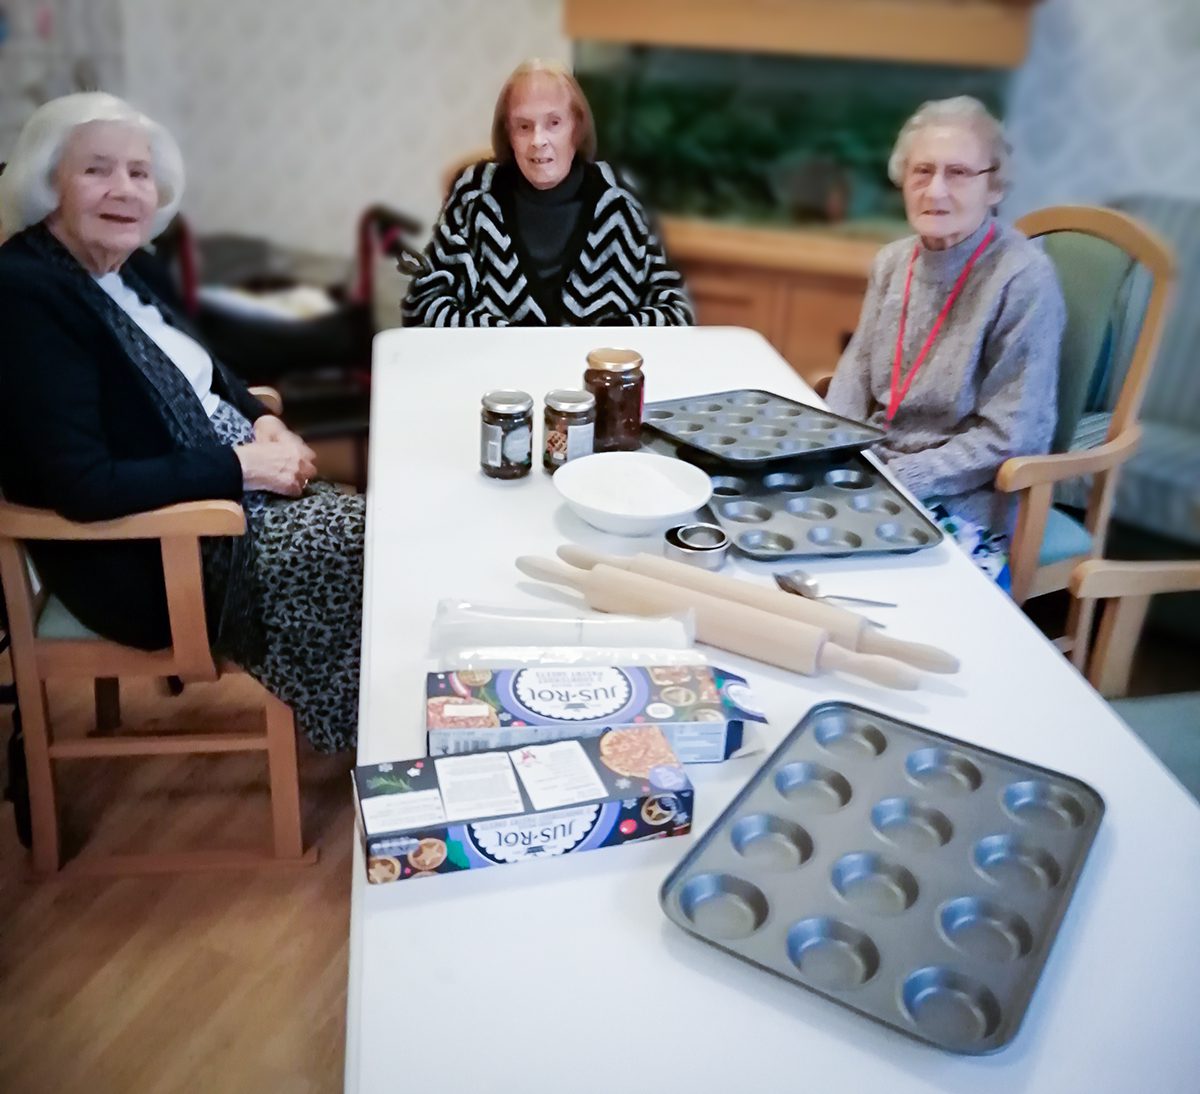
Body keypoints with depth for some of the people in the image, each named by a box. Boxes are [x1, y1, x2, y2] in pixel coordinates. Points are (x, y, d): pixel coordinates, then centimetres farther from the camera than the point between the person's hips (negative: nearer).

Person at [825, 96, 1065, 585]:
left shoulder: (1023, 281, -15)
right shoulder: (893, 261, 5)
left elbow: (1007, 438, -16)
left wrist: (891, 481, -19)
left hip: (963, 503, -6)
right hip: (872, 473, 6)